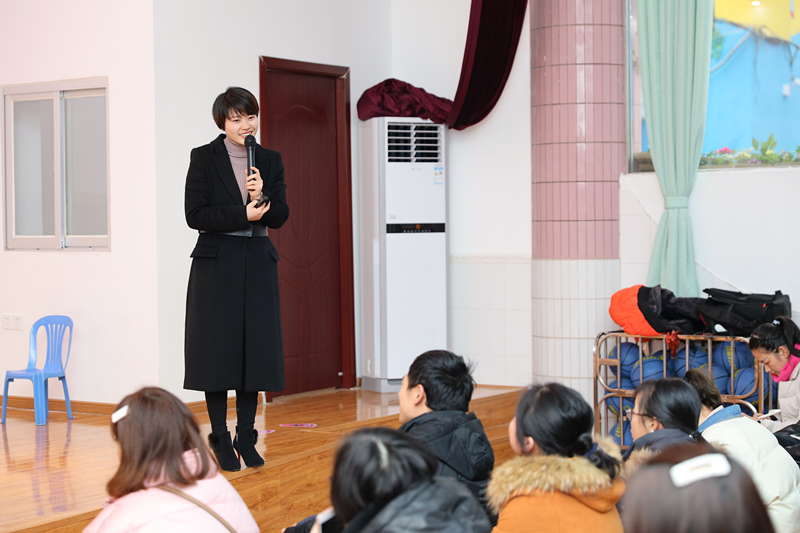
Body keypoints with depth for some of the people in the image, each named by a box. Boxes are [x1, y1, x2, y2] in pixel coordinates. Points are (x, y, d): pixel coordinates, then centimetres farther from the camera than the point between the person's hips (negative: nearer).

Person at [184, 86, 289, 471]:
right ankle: (220, 438, 10)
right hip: (217, 263, -3)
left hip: (258, 263, 3)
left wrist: (261, 196, -16)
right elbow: (195, 215, -10)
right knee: (218, 350, 0)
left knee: (255, 349, 4)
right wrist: (243, 214, -17)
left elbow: (279, 217, 4)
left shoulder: (270, 161, 9)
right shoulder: (204, 158, -2)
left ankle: (246, 437, 14)